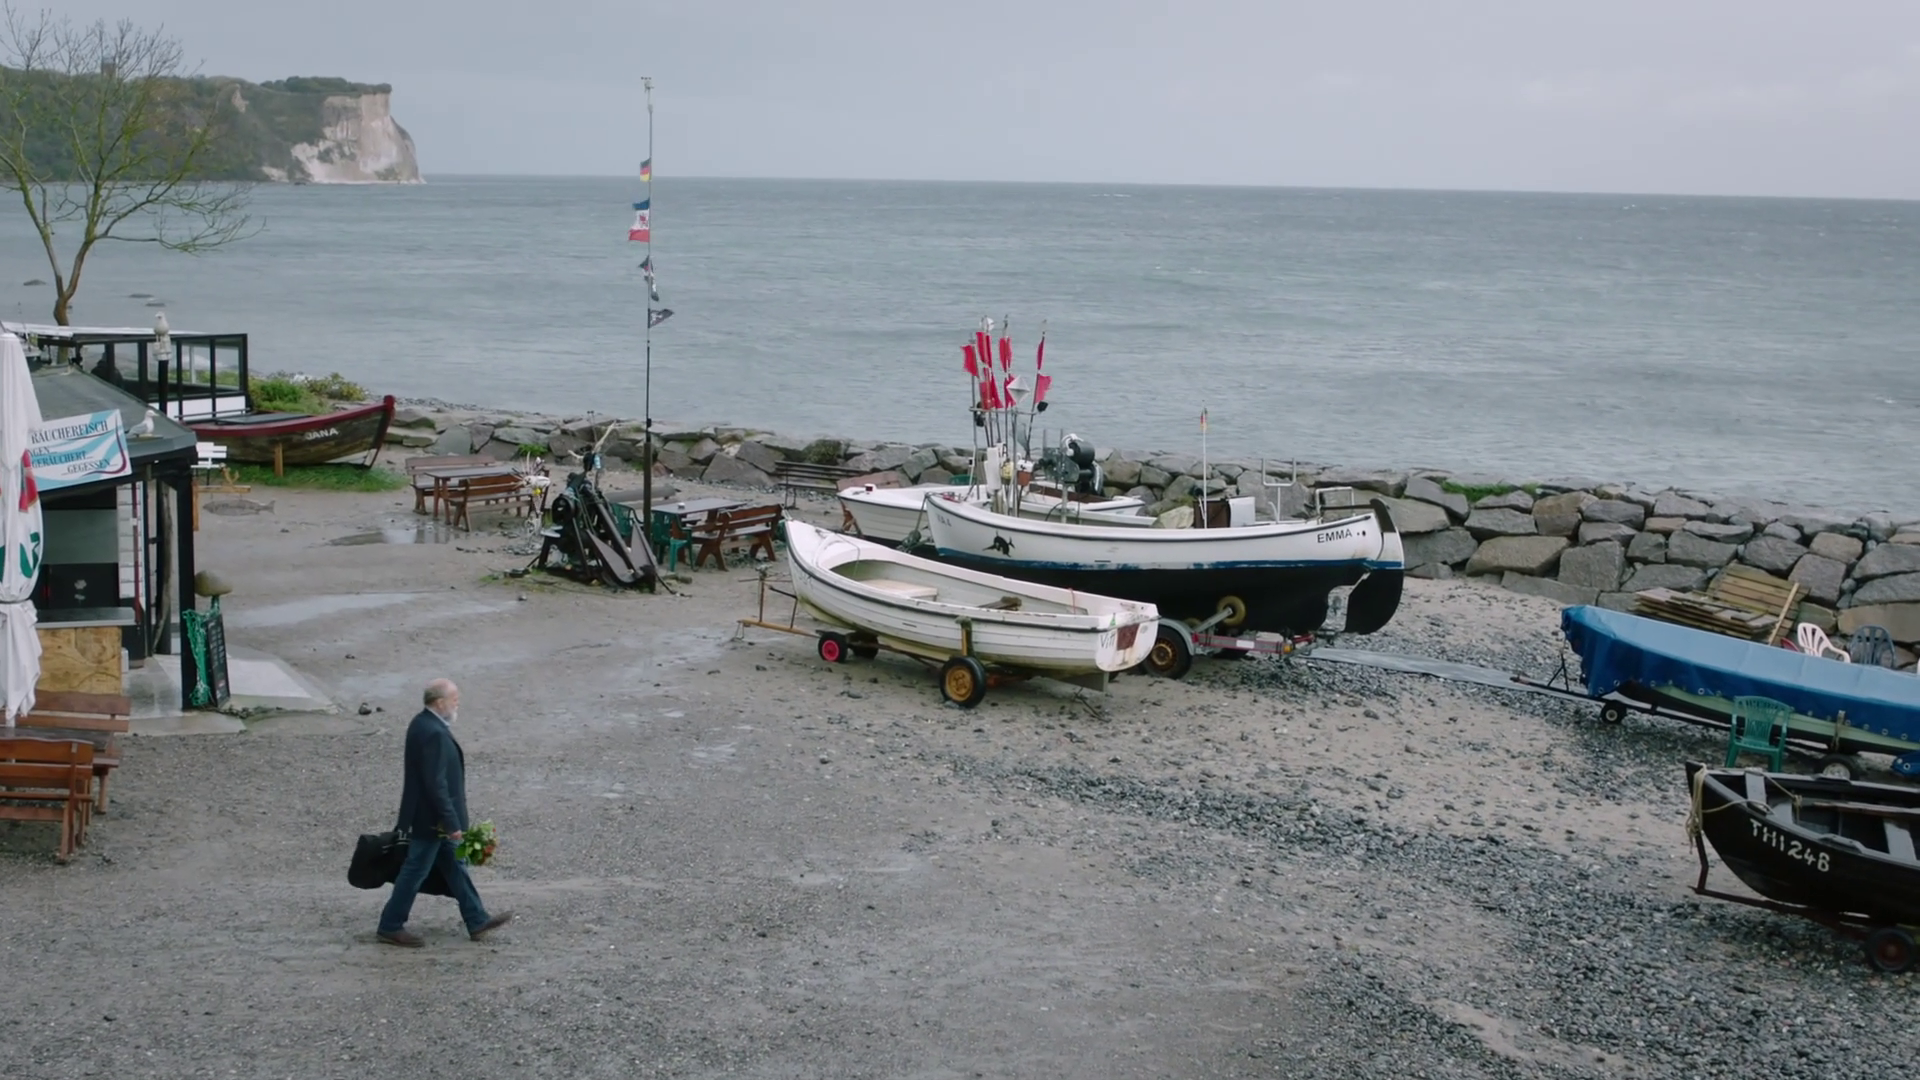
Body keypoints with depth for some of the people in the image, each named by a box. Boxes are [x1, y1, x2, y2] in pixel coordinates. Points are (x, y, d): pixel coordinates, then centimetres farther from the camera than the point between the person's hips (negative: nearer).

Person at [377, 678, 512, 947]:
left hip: (434, 817, 10)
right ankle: (391, 927, 14)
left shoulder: (423, 724, 6)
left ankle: (477, 921, 22)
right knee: (415, 872, 2)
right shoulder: (433, 734, -26)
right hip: (431, 821, -10)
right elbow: (436, 785, -27)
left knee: (455, 867, 15)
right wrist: (452, 824, -22)